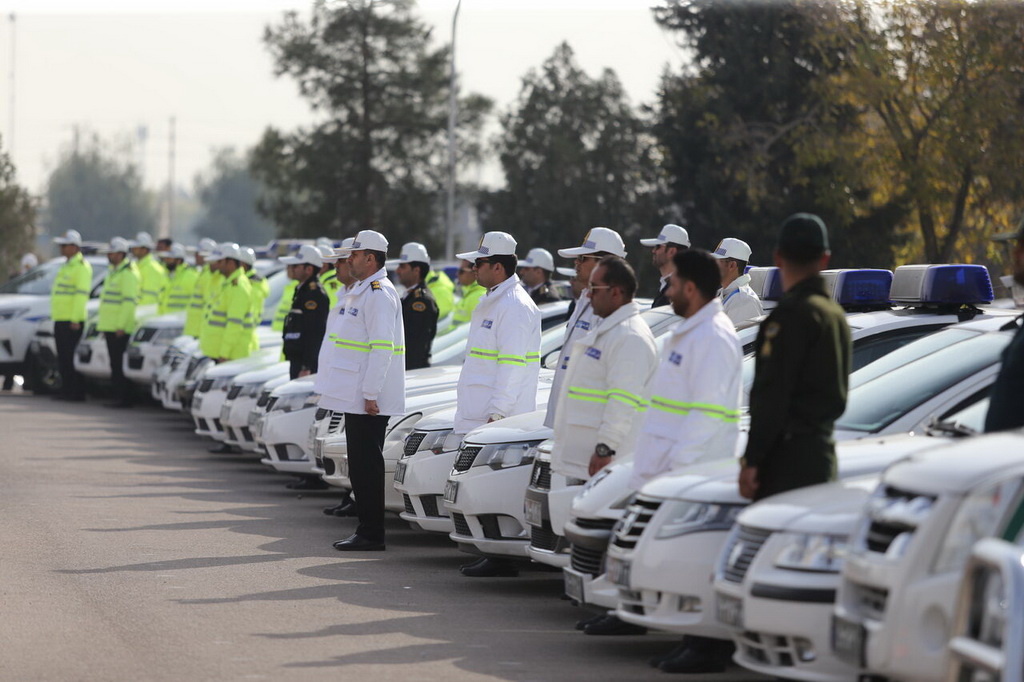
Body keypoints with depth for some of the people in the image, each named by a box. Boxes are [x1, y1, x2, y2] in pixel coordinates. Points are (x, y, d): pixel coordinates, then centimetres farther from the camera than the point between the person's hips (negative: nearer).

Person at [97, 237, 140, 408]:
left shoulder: (128, 273, -11)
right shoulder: (113, 271, 20)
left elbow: (129, 301, -18)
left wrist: (121, 325, -22)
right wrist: (103, 325, 22)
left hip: (120, 329, -10)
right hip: (110, 326, 10)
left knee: (119, 365, -10)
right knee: (114, 364, 9)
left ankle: (124, 398, -9)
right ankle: (118, 396, 12)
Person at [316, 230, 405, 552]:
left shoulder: (380, 294, -14)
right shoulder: (361, 291, 19)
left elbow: (382, 347, -20)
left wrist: (371, 393, -22)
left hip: (368, 398, -10)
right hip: (355, 397, 10)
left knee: (367, 465, -8)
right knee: (360, 465, 11)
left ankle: (372, 534, -5)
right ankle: (366, 529, 16)